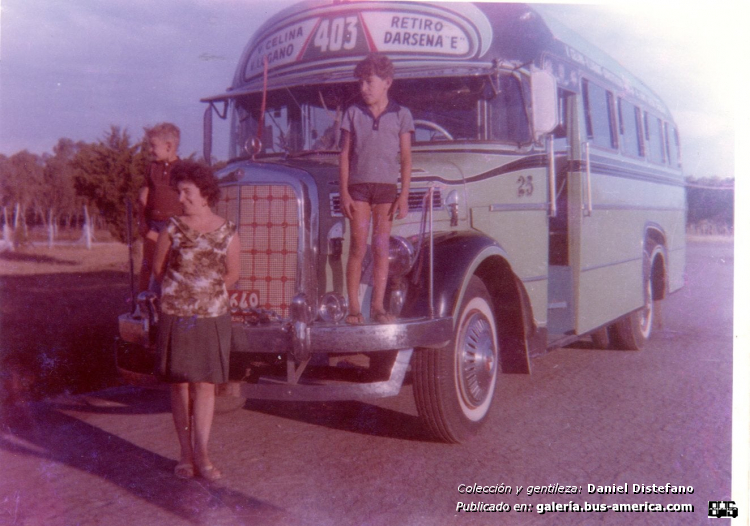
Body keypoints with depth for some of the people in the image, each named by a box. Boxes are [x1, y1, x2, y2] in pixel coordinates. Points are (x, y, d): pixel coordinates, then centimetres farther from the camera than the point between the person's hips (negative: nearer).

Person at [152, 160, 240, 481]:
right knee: (179, 384, 5)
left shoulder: (227, 232, -3)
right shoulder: (173, 229, -3)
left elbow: (232, 274, 8)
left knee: (205, 385, 1)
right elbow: (158, 268, 8)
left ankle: (201, 454, 6)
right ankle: (185, 454, 14)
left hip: (212, 318, 0)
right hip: (176, 317, 0)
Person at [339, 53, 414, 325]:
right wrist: (344, 192, -3)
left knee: (381, 248, 2)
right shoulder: (353, 113, 7)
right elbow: (345, 155, 5)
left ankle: (378, 306, 7)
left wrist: (404, 195, -4)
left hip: (387, 187, 0)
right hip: (358, 185, 0)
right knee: (358, 247, -2)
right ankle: (354, 306, 2)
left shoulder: (401, 115, 6)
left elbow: (406, 159, 4)